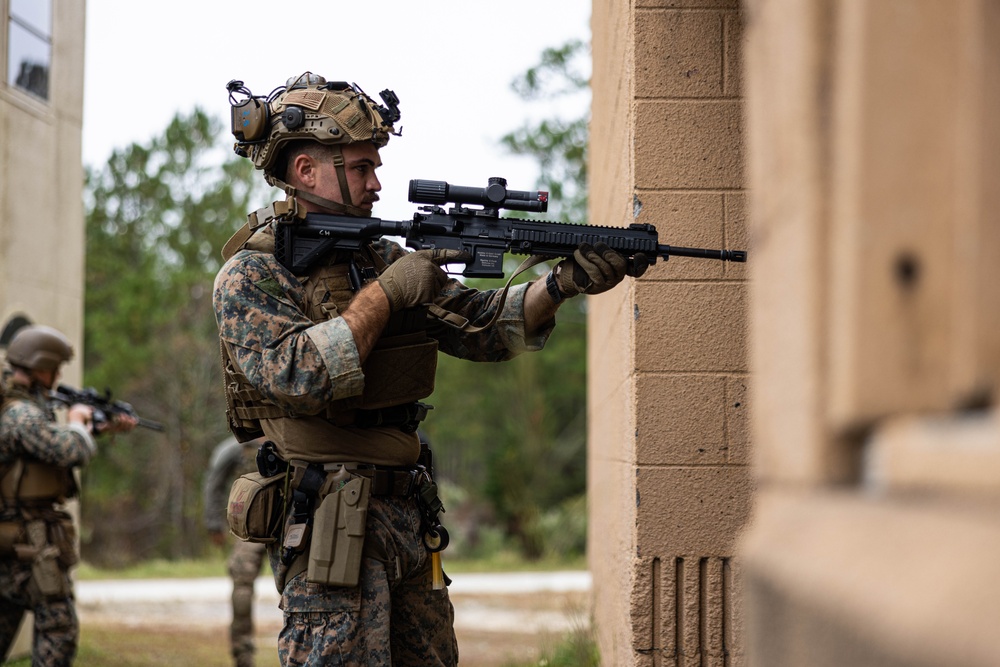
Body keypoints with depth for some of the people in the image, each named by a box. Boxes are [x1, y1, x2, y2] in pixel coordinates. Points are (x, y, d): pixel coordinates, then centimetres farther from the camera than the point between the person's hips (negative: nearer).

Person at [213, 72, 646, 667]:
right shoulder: (250, 276, -7)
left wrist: (563, 285, -5)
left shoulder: (382, 257, 13)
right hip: (330, 523, -7)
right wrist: (383, 293, -17)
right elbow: (300, 375, -22)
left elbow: (481, 327, 11)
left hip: (409, 520, 8)